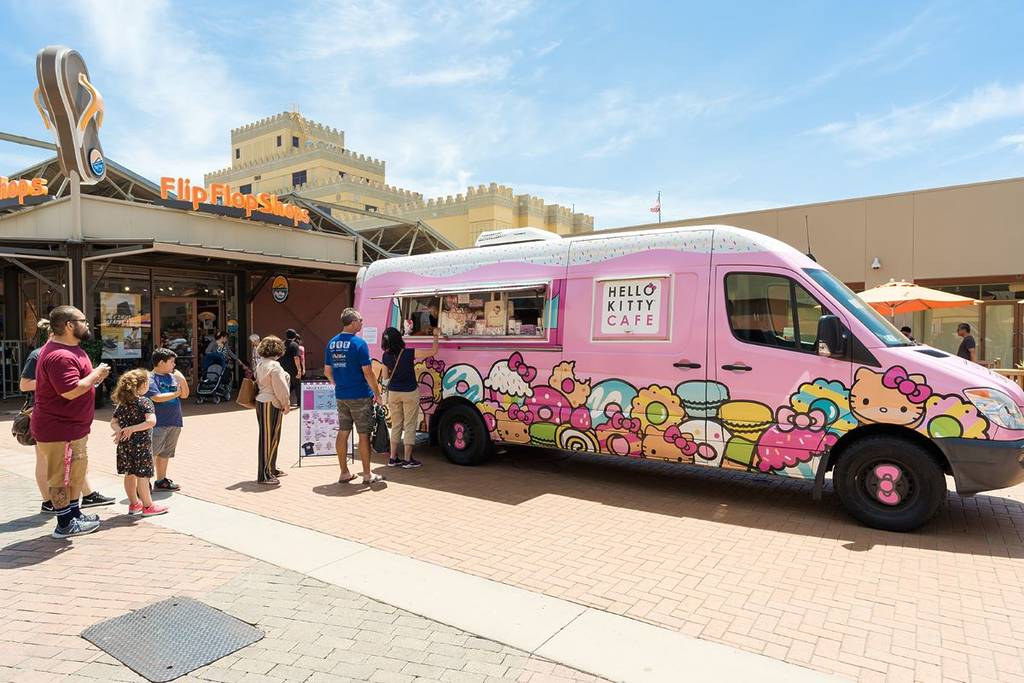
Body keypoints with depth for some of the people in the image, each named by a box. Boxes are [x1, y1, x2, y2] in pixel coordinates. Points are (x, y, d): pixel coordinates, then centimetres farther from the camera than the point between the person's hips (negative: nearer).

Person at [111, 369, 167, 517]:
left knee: (130, 474, 15)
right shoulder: (145, 402, -12)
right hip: (141, 444, -7)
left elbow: (113, 423, 8)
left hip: (125, 444, 7)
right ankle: (148, 506, 9)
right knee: (142, 475, 0)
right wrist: (133, 429, -18)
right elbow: (151, 421, -25)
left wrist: (119, 430, -8)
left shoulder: (122, 403, 9)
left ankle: (134, 504, 27)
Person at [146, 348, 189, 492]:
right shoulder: (150, 379, -8)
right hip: (158, 424, -7)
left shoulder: (172, 376, 12)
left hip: (174, 422, 7)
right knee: (151, 453, -8)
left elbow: (185, 395, 12)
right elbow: (157, 398, -18)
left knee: (165, 453, 14)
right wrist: (176, 393, -5)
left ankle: (161, 481, 24)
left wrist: (182, 380, -4)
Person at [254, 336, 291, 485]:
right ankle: (264, 475, 0)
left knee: (272, 438, 18)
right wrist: (286, 405, -6)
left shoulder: (261, 364, 13)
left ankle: (271, 469, 29)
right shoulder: (274, 366, -17)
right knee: (268, 438, -5)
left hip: (261, 402, 10)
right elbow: (280, 388, -18)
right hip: (271, 404, -10)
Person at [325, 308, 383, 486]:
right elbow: (367, 372, -16)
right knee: (364, 434, 2)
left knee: (343, 433, 13)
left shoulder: (332, 343, 6)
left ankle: (344, 473, 20)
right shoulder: (359, 343, -15)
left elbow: (327, 371, 12)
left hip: (341, 396, 7)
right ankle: (367, 475, 8)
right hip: (360, 397, -6)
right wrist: (377, 392, -6)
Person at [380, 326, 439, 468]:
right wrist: (435, 335, 2)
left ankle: (393, 458, 18)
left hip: (393, 393, 4)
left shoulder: (386, 356, -5)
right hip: (410, 393, -4)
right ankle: (408, 460, 7)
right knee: (410, 426, 4)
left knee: (396, 425, 15)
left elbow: (385, 376, 4)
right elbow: (433, 351, -12)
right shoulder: (410, 354, -17)